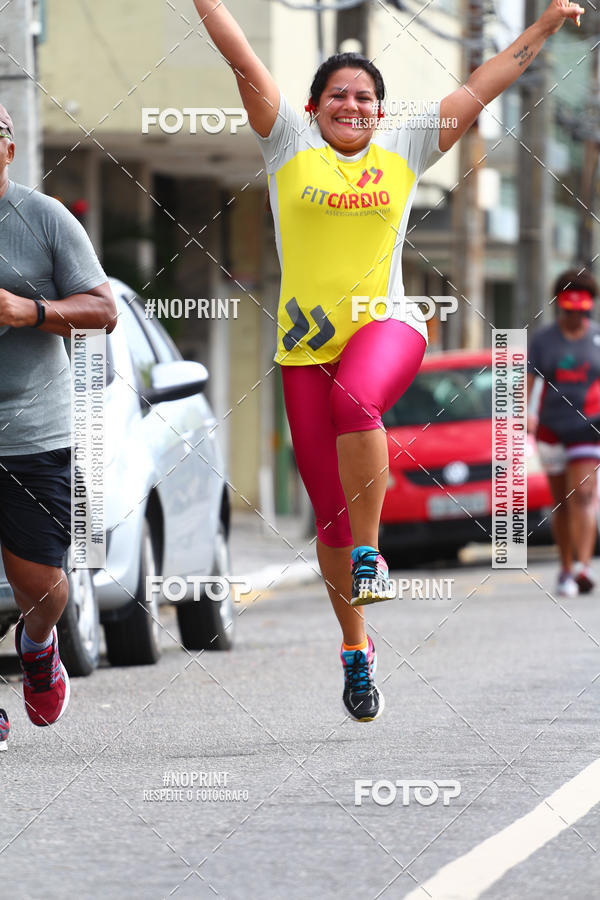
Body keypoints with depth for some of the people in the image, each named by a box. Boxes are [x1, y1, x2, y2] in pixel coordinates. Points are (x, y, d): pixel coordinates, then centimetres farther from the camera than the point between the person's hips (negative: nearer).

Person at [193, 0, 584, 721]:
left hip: (386, 326, -1)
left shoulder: (404, 151, 10)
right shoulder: (291, 146, 6)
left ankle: (369, 551, -24)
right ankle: (355, 648, 18)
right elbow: (243, 62, 1)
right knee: (330, 516, 1)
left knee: (355, 396, -38)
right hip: (308, 347, 1)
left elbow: (481, 88, 15)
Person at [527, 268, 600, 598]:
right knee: (561, 503, 8)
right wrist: (524, 410, -22)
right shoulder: (543, 339, 3)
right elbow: (527, 379, -4)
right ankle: (565, 570, 19)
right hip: (552, 428, 2)